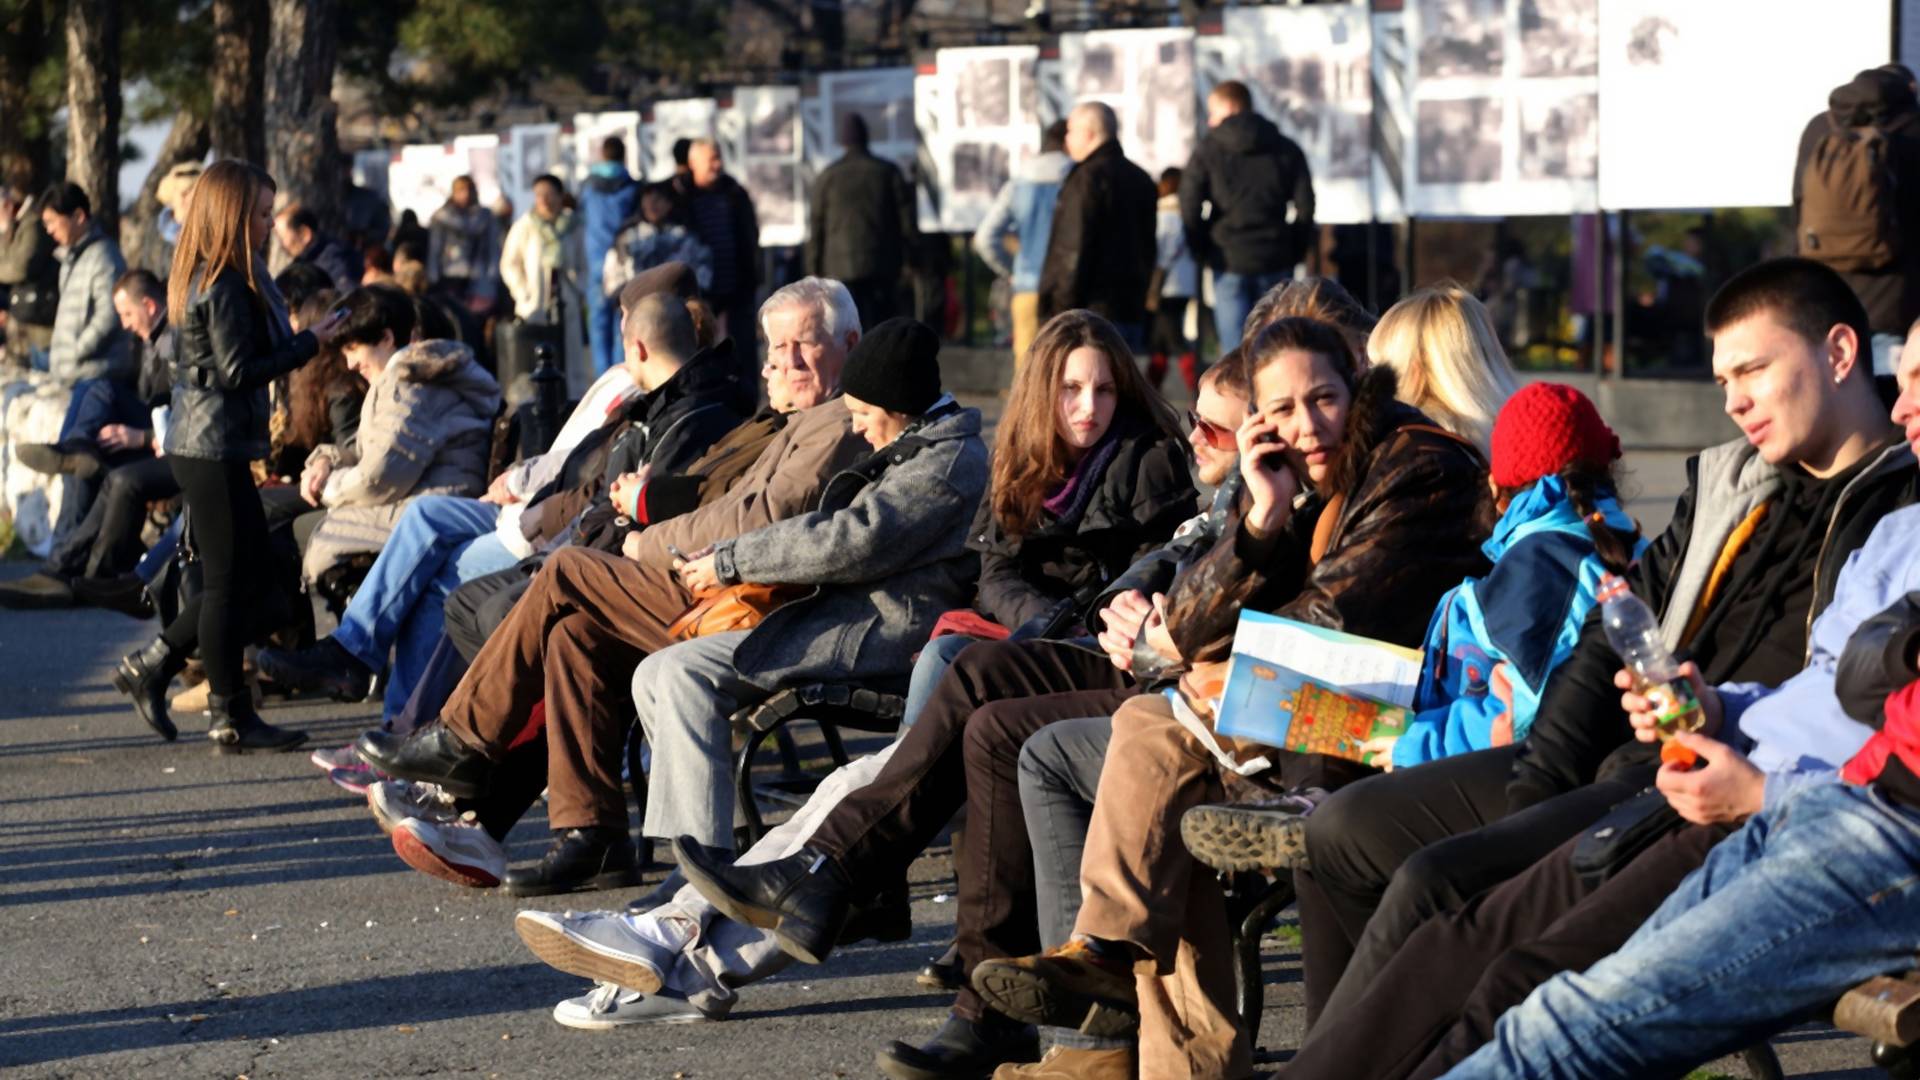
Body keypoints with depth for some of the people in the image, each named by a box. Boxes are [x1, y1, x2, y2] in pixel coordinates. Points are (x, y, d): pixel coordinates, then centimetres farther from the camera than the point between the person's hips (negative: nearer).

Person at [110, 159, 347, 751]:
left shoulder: (205, 277, 13)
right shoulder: (225, 286, -17)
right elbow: (239, 371, -20)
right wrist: (309, 343, -14)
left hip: (198, 442, 10)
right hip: (215, 446, -10)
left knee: (242, 575, 15)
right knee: (231, 580, -2)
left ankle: (149, 668, 20)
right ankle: (231, 718, 5)